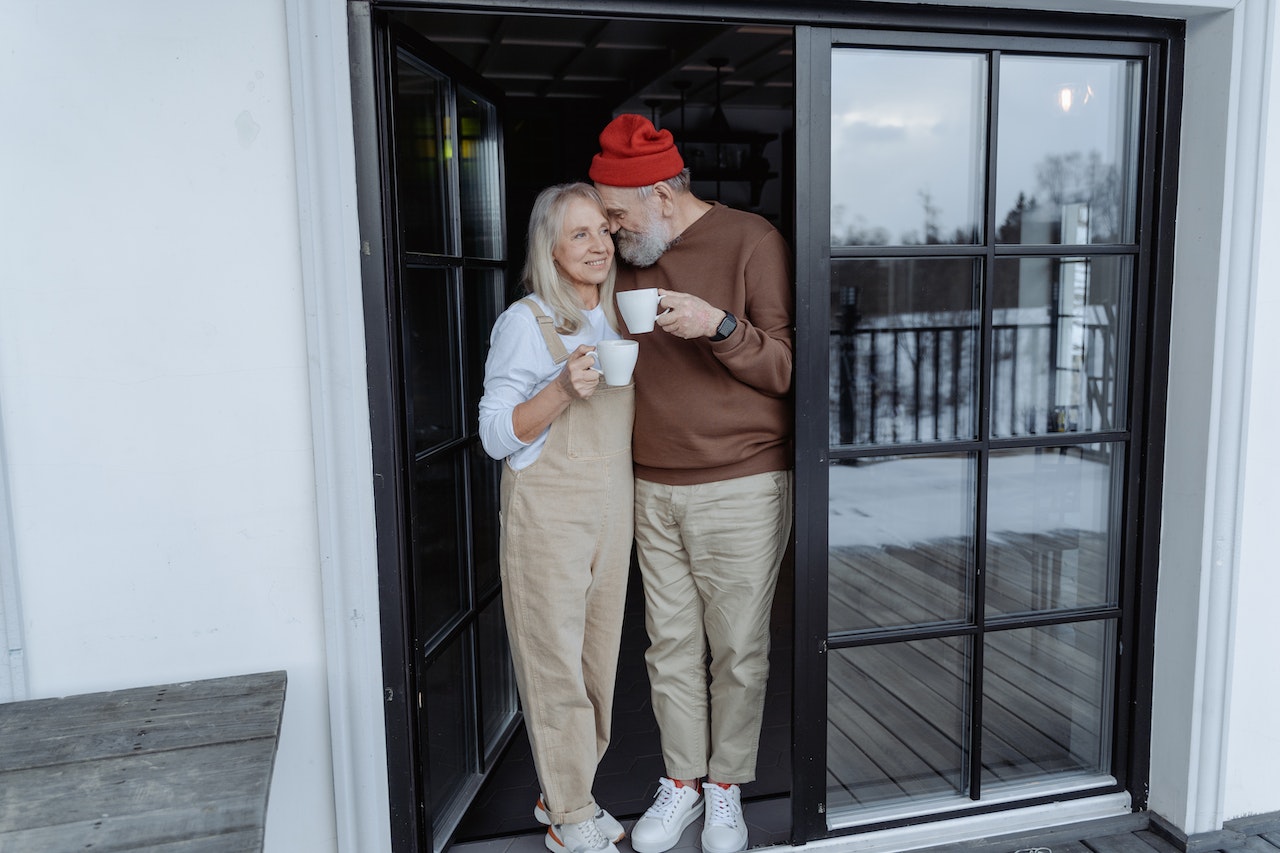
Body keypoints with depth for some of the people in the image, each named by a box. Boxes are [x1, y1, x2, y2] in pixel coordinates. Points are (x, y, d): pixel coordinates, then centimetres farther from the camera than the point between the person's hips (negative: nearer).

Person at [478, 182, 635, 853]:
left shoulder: (621, 316, 10)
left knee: (600, 653, 12)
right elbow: (496, 435, -11)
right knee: (555, 660, 1)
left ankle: (565, 792, 31)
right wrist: (563, 389, -24)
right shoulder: (524, 323, -10)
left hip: (613, 502, 7)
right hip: (547, 508, -6)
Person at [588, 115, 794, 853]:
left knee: (738, 648, 5)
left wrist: (718, 325, -24)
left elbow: (788, 369, -11)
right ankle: (682, 782, 28)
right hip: (654, 488, 5)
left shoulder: (753, 242, -8)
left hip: (742, 487, -5)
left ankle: (726, 788, 25)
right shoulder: (631, 258, 11)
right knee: (671, 645, 11)